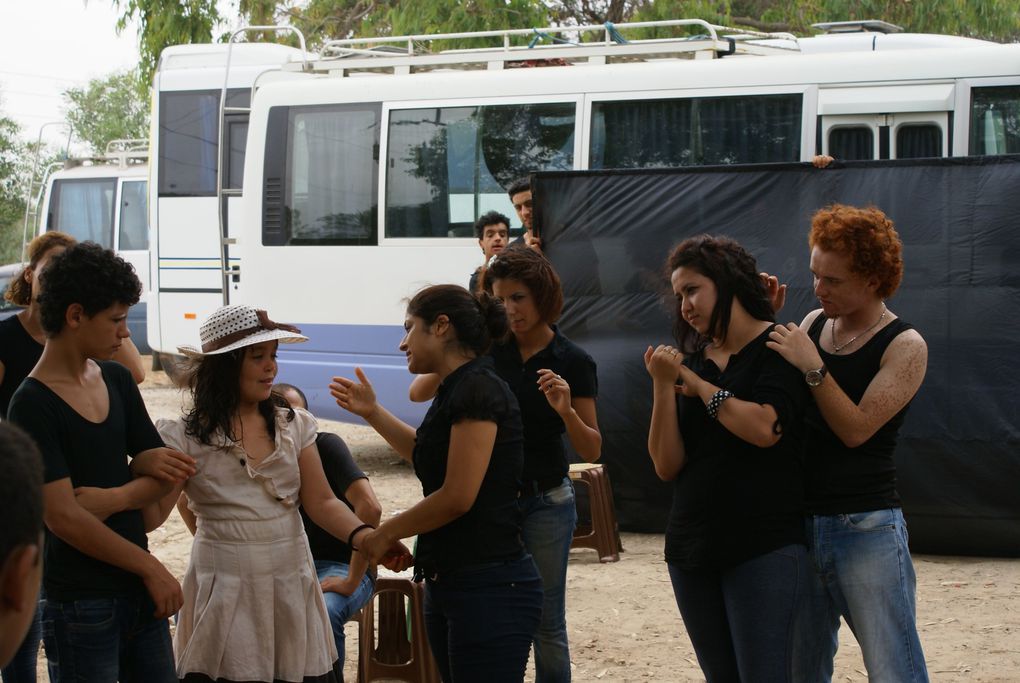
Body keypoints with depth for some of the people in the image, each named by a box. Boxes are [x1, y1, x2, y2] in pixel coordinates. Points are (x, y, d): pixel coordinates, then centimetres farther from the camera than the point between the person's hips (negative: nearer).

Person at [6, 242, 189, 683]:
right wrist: (151, 568, -14)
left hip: (141, 594, 6)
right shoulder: (32, 406, -14)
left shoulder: (117, 381, 8)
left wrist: (115, 497, -13)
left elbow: (166, 468, 7)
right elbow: (64, 518, -18)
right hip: (82, 607, -6)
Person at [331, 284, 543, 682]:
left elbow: (458, 496, -19)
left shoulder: (478, 389, -15)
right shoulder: (454, 390, 14)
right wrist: (372, 412, 28)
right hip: (447, 585, 10)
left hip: (490, 589, -10)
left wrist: (386, 533, -6)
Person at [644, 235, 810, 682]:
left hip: (766, 548, -6)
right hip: (693, 548, 6)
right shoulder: (690, 361, 11)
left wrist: (696, 383, -7)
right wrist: (663, 386, -8)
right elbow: (667, 466, 4)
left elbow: (764, 428, -20)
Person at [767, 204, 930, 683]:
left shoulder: (905, 346, -8)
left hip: (866, 529, -6)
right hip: (800, 524, 6)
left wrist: (811, 366, -20)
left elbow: (857, 429, -16)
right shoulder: (813, 324, 10)